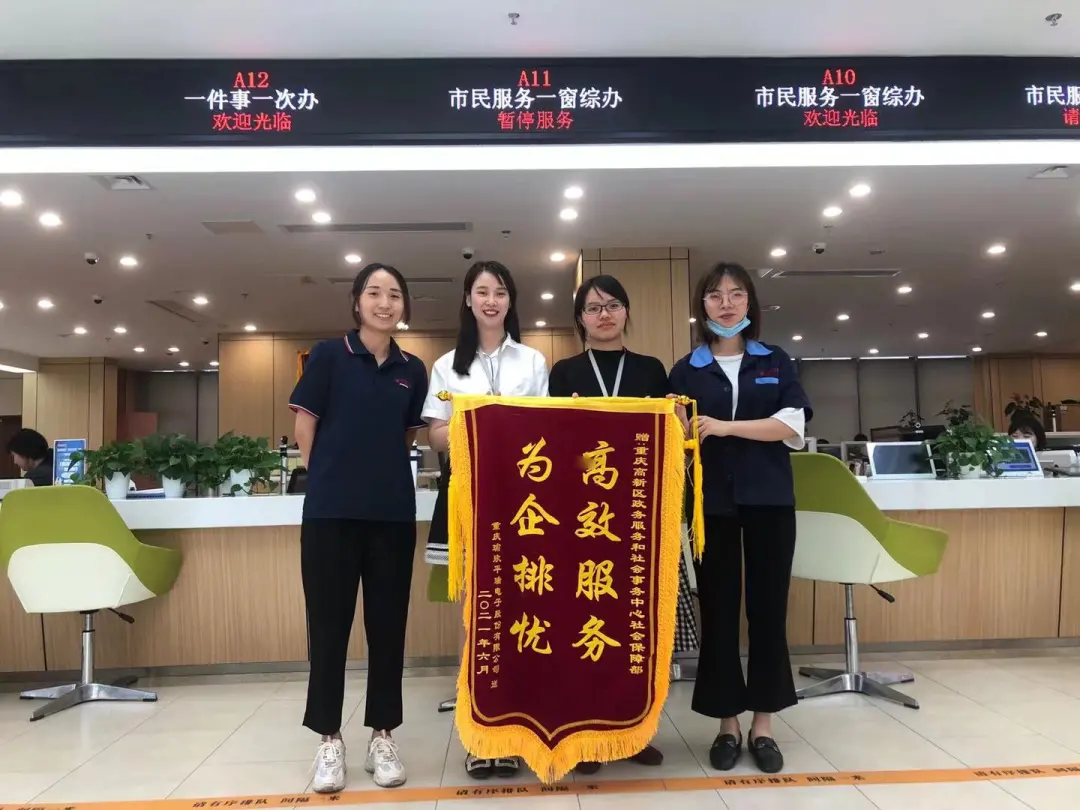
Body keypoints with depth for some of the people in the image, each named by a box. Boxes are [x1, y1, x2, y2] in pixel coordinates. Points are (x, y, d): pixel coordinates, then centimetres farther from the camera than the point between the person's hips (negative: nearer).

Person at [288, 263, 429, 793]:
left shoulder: (413, 371, 9)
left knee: (388, 624, 8)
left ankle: (382, 737, 22)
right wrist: (337, 476, 4)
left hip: (393, 512, 3)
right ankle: (329, 740, 19)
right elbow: (305, 429, 1)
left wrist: (379, 471, 6)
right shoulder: (328, 356, 0)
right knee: (329, 623, 5)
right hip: (331, 511, -3)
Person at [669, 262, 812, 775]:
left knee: (768, 608, 4)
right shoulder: (686, 370, 8)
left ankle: (763, 725, 17)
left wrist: (726, 427, -16)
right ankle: (727, 724, 17)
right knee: (718, 610, 4)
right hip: (713, 503, 0)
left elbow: (793, 427, -5)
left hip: (769, 500, 0)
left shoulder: (776, 362, 9)